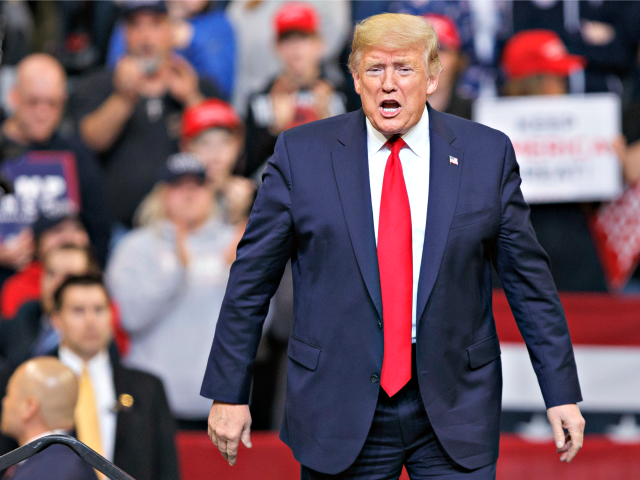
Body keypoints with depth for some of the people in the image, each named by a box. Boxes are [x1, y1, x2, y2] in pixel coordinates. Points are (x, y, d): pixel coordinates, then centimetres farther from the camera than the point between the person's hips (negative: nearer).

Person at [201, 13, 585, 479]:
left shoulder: (487, 154, 2)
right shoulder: (302, 153, 0)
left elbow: (529, 279, 6)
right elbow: (251, 279, 4)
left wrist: (562, 394, 5)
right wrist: (229, 392, 2)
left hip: (456, 408, 0)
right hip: (341, 411, 0)